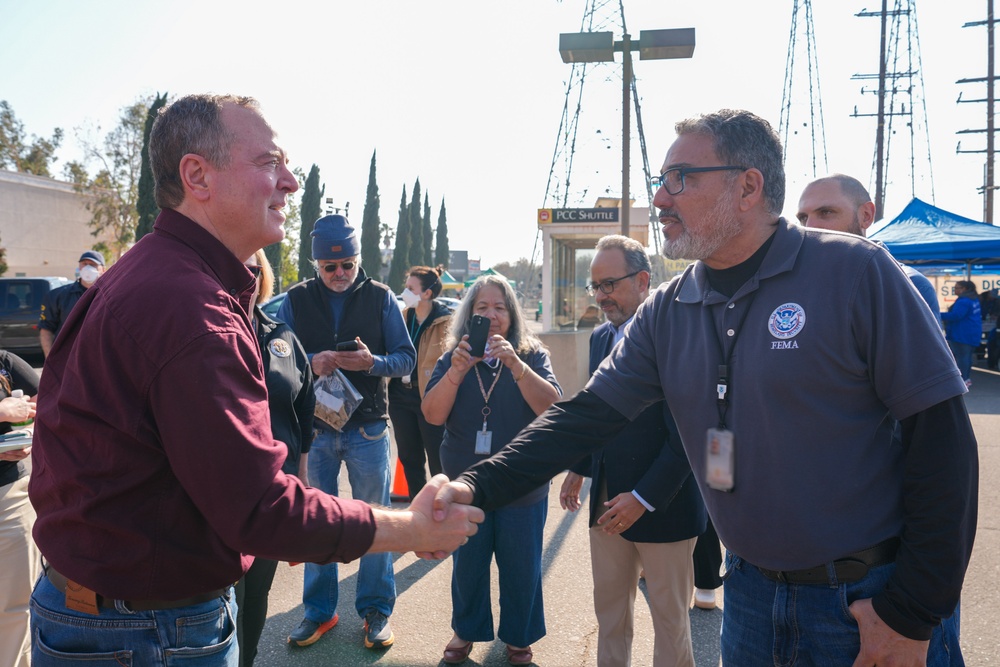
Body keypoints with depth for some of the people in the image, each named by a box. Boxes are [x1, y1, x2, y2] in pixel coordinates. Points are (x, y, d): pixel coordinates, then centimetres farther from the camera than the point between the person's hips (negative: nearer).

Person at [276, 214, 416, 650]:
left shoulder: (380, 297, -1)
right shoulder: (296, 300, 1)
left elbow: (406, 359, -3)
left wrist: (372, 362, -23)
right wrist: (310, 363, -22)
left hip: (368, 427, -1)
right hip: (314, 427, 1)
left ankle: (376, 610, 24)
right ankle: (319, 609, 29)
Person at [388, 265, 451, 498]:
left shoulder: (445, 321, -12)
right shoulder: (403, 317, 8)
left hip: (429, 397, -7)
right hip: (401, 394, 7)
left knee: (438, 461, 2)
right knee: (409, 458, 16)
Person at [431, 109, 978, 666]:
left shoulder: (853, 272, -15)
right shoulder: (666, 313, 0)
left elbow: (941, 431, -14)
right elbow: (588, 414, -2)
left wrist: (914, 615, -13)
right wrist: (478, 488, -15)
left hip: (870, 599, -5)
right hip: (751, 593, 5)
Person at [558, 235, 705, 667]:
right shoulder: (600, 337, 7)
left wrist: (644, 497, -19)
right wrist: (578, 469, 11)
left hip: (662, 503, -6)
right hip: (606, 501, 7)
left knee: (669, 617, 11)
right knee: (609, 609, 18)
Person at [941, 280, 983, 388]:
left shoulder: (963, 301, -18)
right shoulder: (973, 299, 17)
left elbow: (955, 316, -25)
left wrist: (939, 315, -22)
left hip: (963, 334, -11)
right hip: (970, 334, 11)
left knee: (961, 356, -9)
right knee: (966, 356, 15)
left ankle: (962, 380, -10)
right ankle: (967, 378, 19)